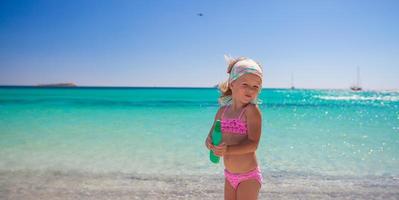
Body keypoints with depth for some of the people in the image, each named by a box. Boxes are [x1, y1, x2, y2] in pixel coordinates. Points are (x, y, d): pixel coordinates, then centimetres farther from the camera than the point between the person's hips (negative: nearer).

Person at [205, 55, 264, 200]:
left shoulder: (252, 110, -17)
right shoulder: (223, 110, 1)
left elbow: (253, 143, -23)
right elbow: (211, 136, 5)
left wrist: (228, 150, -36)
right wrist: (211, 143, -18)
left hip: (248, 176, -6)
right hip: (229, 175, 6)